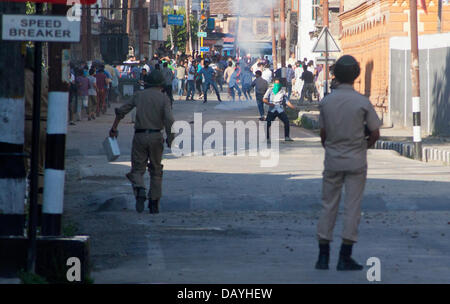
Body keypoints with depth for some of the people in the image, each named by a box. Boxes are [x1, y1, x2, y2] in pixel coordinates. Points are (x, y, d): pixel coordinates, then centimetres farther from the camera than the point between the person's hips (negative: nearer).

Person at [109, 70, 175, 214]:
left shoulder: (139, 95, 6)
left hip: (140, 136, 1)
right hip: (156, 136, 0)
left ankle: (140, 192, -24)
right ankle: (154, 204, 11)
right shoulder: (164, 98, -1)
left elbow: (121, 111, 7)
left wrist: (114, 128, 18)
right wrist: (170, 138, -6)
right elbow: (169, 120, -15)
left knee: (137, 170, 6)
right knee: (156, 171, 13)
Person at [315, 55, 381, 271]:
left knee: (328, 206, 10)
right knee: (352, 207, 3)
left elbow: (323, 133, 4)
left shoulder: (326, 101, -3)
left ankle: (323, 256, 10)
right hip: (356, 163, -2)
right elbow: (375, 133, -6)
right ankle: (345, 257, 1)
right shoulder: (363, 103, -10)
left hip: (332, 161, 2)